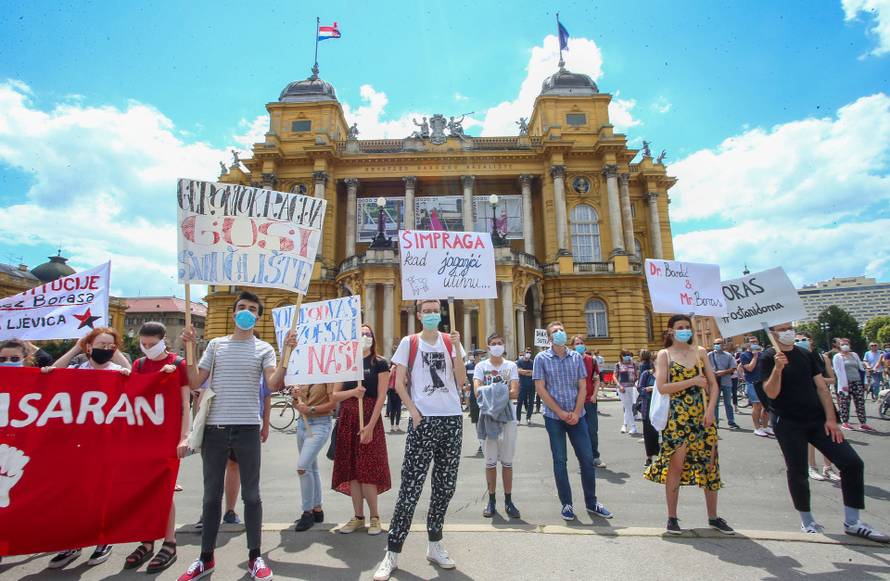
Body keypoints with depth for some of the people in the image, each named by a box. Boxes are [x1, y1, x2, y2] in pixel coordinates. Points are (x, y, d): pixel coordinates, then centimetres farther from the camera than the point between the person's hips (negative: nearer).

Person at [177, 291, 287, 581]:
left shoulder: (264, 349, 2)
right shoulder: (215, 344, 9)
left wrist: (287, 353, -22)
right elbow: (195, 382, 5)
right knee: (212, 495, 13)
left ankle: (255, 557, 20)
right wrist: (189, 348, -3)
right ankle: (206, 558, 29)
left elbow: (273, 385, -11)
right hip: (215, 427, 2)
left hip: (247, 428, -2)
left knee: (251, 495, 7)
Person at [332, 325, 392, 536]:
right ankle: (358, 516, 20)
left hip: (369, 418, -4)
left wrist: (370, 425, -16)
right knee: (352, 469, 8)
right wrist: (352, 392, -15)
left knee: (367, 469, -4)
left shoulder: (379, 364, -2)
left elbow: (380, 397, -8)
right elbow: (335, 395, 6)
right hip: (347, 419, 4)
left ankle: (374, 517, 12)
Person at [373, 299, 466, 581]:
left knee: (445, 485, 12)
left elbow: (461, 380, -3)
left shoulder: (451, 341, 6)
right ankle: (392, 553, 10)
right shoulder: (409, 343, 0)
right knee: (410, 487, -3)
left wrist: (456, 347, -13)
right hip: (423, 420, -3)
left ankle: (435, 544, 29)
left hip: (452, 419, 4)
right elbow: (399, 384, 0)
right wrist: (414, 413, -9)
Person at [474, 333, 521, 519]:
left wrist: (490, 392, -15)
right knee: (490, 462, 7)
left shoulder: (511, 366, 2)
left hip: (507, 418, 1)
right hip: (488, 417, -1)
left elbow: (515, 393, -9)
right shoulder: (481, 366, 1)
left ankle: (508, 500, 20)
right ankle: (491, 500, 20)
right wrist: (501, 392, -16)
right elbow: (478, 392, -11)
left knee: (507, 461, 9)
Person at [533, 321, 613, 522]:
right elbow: (540, 389, -7)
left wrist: (576, 413, -9)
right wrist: (561, 413, -11)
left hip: (576, 415, 3)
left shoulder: (576, 357, 5)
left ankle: (591, 502, 24)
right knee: (560, 460, 5)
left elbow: (582, 386, 3)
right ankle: (566, 504, 19)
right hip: (553, 417, -2)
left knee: (587, 459, 7)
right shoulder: (542, 358, -3)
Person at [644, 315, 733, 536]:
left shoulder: (700, 352, 8)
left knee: (710, 464, 10)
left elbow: (713, 384, 6)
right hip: (678, 416, -4)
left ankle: (713, 517, 26)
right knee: (675, 466, 0)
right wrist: (692, 381, -16)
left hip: (703, 415, 4)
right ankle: (672, 518, 13)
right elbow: (661, 387, -12)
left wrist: (710, 409, -7)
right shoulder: (664, 355, -2)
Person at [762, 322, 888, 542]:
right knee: (797, 472, 2)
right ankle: (807, 521, 22)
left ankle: (852, 522, 12)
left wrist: (830, 419, -1)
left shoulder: (806, 355, 10)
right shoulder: (769, 357, -6)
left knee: (852, 462, -2)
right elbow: (772, 393, -14)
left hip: (817, 420, 5)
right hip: (789, 424, -5)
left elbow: (821, 387, 8)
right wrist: (777, 369, -29)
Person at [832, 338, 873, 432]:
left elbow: (861, 368, 15)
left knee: (860, 403, 2)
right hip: (845, 384, -4)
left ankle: (863, 423, 7)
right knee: (845, 404, 0)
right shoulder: (837, 357, 0)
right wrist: (844, 384, -14)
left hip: (857, 382, 4)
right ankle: (844, 423, 7)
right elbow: (839, 371, -7)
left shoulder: (854, 355, 14)